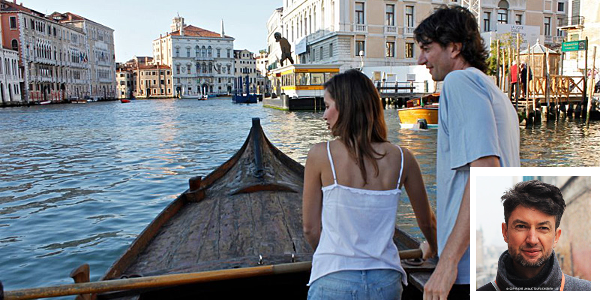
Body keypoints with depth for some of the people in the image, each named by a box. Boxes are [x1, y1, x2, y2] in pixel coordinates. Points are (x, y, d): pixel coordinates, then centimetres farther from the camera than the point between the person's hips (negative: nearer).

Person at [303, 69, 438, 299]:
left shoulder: (320, 155, -11)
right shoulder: (402, 159, -4)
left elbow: (310, 228, -3)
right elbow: (427, 222, 10)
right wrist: (434, 249, 31)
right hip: (386, 281, 3)